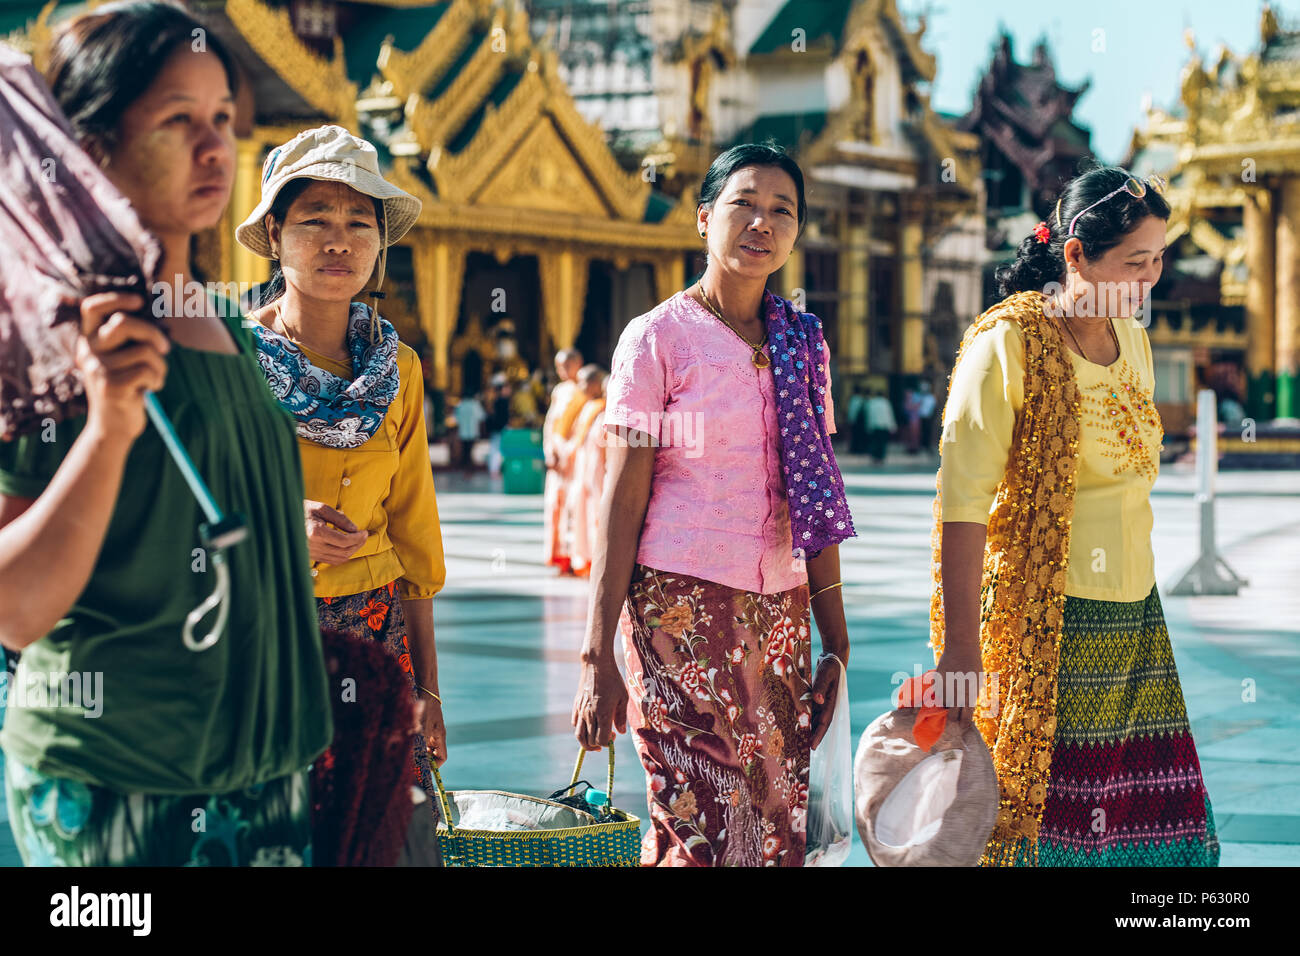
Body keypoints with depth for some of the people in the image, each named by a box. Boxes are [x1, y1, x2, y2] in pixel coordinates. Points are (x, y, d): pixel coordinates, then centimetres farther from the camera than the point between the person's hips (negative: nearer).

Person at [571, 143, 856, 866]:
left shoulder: (804, 344, 11)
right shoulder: (659, 337, -3)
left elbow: (815, 501, 13)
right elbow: (622, 503, -7)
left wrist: (835, 642, 9)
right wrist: (598, 658, -11)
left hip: (779, 612, 5)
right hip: (682, 608, -5)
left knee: (779, 828, 3)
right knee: (702, 832, -8)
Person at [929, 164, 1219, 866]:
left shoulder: (1132, 341, 12)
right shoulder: (1007, 345, -10)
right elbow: (962, 503, -15)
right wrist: (959, 646, -20)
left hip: (1134, 617, 7)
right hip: (1044, 623, -7)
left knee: (1158, 815, 1)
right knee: (1038, 813, -4)